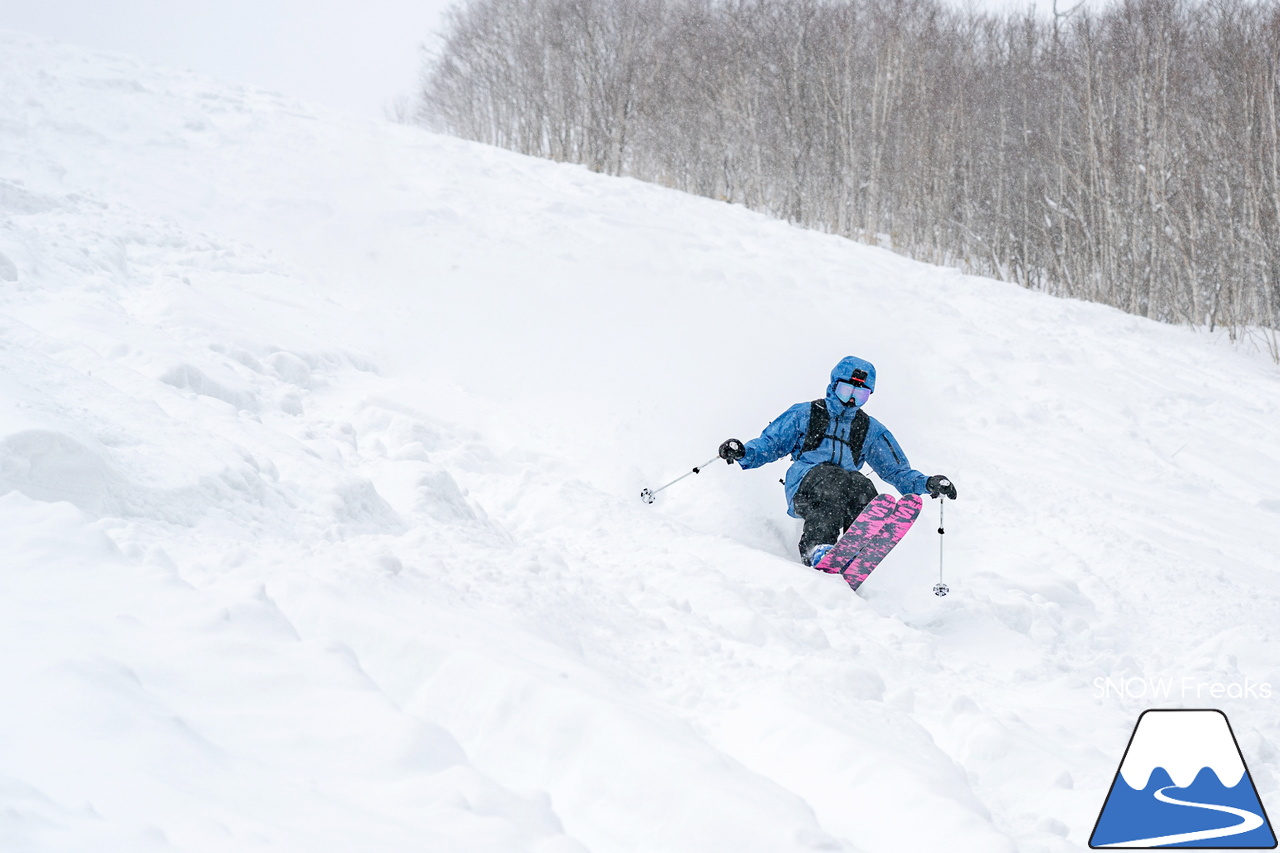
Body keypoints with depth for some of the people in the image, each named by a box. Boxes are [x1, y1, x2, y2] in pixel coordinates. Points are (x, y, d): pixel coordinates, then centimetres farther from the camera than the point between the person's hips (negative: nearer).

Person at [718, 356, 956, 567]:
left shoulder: (870, 430, 25)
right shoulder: (805, 414, 19)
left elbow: (897, 472, 24)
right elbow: (770, 444, 14)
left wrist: (927, 483, 5)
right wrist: (742, 453, -7)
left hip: (844, 492, 2)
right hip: (804, 488, -2)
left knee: (861, 485, -33)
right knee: (831, 476, -37)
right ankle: (817, 548, -52)